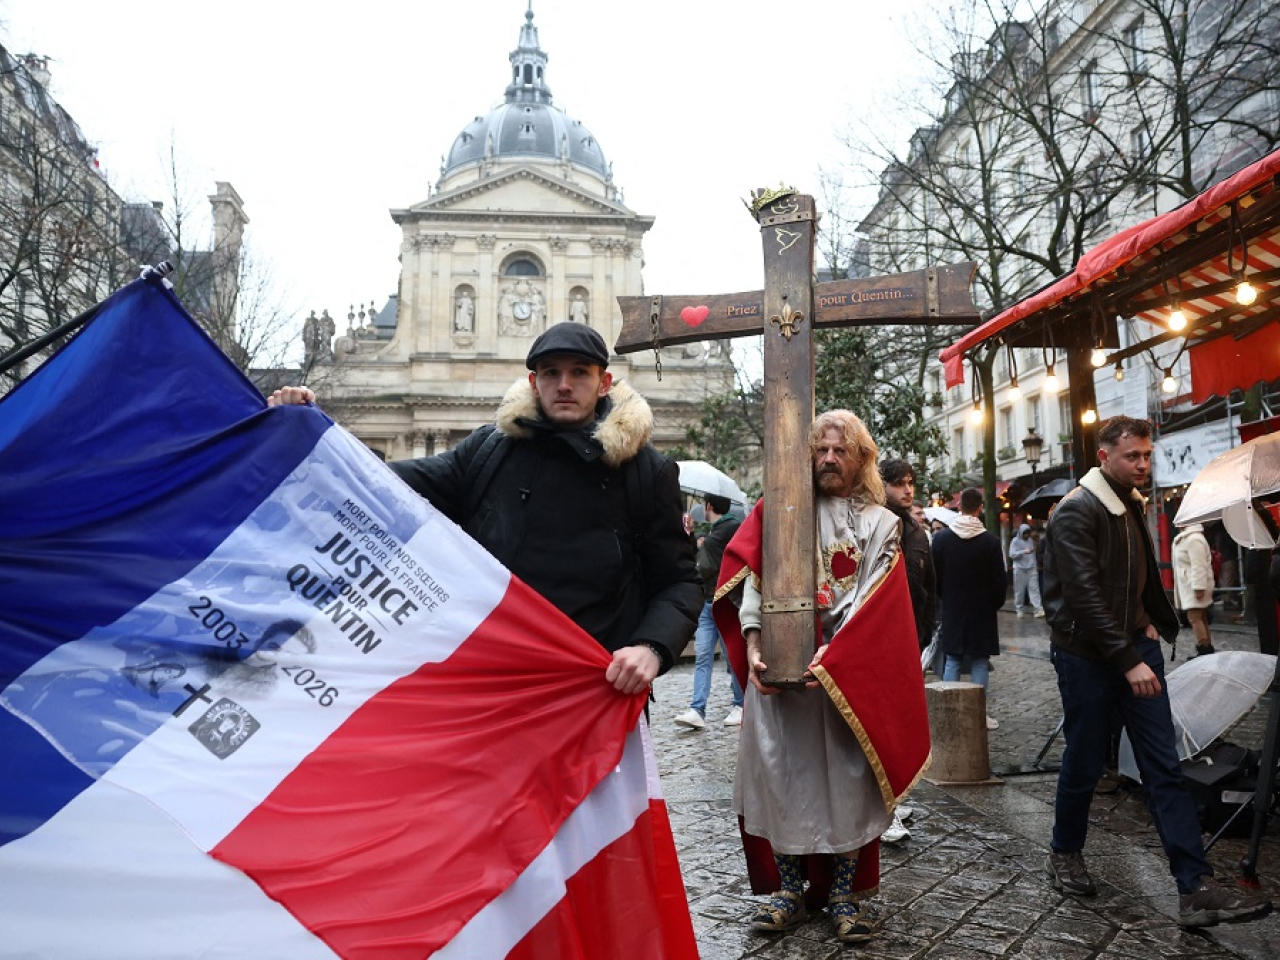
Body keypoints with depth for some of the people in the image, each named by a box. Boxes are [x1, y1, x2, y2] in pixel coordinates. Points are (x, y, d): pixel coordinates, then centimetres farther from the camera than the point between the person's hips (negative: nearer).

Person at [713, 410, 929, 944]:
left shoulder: (880, 524, 8)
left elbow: (873, 598, -3)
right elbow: (753, 576, -1)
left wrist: (833, 651, -18)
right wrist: (753, 647, -15)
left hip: (849, 671, 0)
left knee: (846, 777, 3)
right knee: (781, 773, 3)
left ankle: (845, 891, 16)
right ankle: (790, 888, 17)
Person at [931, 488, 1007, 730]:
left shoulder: (940, 538, -6)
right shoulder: (991, 541, -12)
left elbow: (934, 577, 1)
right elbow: (1000, 581, -6)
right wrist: (995, 603, 12)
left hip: (951, 611, 2)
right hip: (982, 612, -2)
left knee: (952, 661, 9)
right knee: (979, 663, 5)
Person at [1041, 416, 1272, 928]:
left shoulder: (1133, 506, 11)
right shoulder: (1076, 511, -15)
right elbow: (1085, 596, -21)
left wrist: (1154, 623, 11)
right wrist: (1128, 661, -23)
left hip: (1135, 648, 7)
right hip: (1086, 655, -7)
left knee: (1164, 768, 1)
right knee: (1084, 763, 5)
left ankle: (1196, 889, 1)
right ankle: (1064, 855, 26)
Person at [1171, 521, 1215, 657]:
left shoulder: (1194, 539, -18)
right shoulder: (1186, 538, 16)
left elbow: (1198, 566, -24)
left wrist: (1198, 587, -27)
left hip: (1195, 586, -11)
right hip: (1190, 586, 11)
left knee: (1194, 617, -13)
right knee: (1201, 618, 13)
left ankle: (1204, 650, -11)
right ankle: (1207, 649, 19)